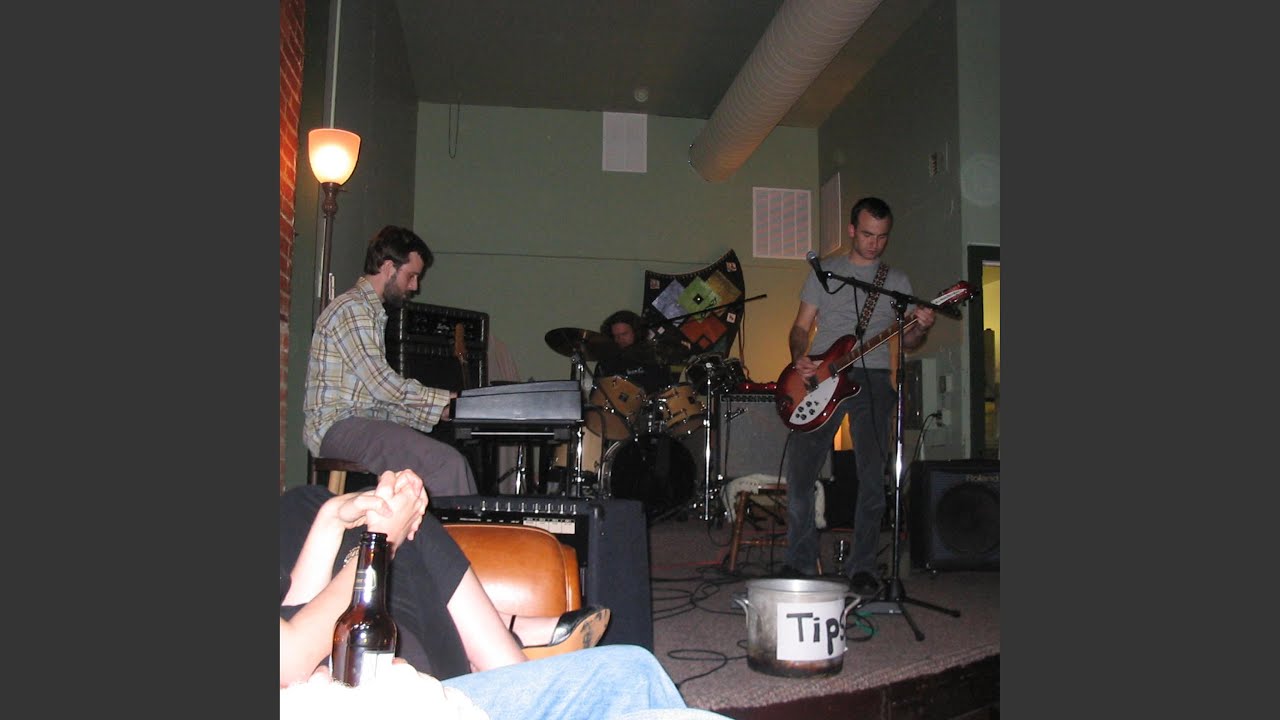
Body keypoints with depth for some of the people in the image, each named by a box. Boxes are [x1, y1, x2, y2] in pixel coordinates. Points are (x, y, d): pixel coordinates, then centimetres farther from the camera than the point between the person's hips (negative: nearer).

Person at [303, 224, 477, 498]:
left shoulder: (370, 311, 22)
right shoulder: (352, 309, -9)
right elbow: (383, 385, -15)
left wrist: (434, 407, 9)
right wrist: (445, 398, -5)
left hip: (362, 422, 9)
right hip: (339, 426, -9)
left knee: (454, 462, -5)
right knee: (447, 463, -25)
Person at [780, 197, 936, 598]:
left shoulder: (897, 281, 14)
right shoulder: (824, 273, 13)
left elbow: (906, 342, 12)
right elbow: (801, 327, 13)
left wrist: (921, 329, -11)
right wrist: (798, 359, -7)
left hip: (873, 379, 0)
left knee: (872, 477, -5)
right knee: (799, 472, -5)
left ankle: (862, 566, 6)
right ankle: (800, 562, 9)